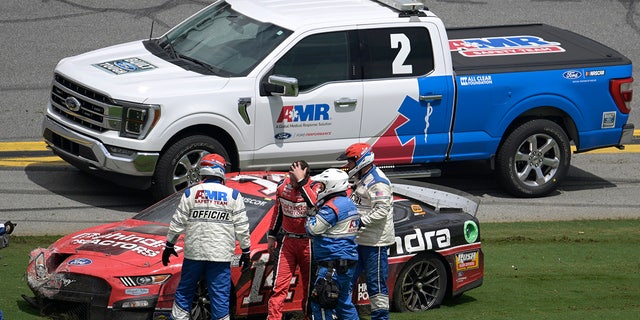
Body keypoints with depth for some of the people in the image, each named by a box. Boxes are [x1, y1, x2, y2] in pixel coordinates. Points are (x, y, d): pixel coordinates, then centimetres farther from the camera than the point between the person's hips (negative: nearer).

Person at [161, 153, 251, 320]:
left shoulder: (190, 193, 1)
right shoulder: (233, 195, 0)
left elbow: (177, 223, 3)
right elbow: (242, 228, 0)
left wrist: (169, 246, 15)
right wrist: (246, 252, 9)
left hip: (194, 253, 1)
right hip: (221, 256, -1)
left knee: (184, 293, 13)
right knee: (220, 296, 2)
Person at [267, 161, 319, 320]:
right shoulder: (283, 186, -3)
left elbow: (315, 204, -38)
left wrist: (301, 181, -37)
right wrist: (272, 236, 15)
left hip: (308, 242, -3)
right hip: (288, 241, 3)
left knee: (309, 285, 8)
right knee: (280, 285, -5)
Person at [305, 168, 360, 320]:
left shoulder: (332, 207, -17)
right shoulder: (349, 204, 16)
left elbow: (313, 228, -15)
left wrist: (310, 215, 3)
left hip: (333, 265, -10)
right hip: (347, 263, 10)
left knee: (320, 303, -9)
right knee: (343, 301, 17)